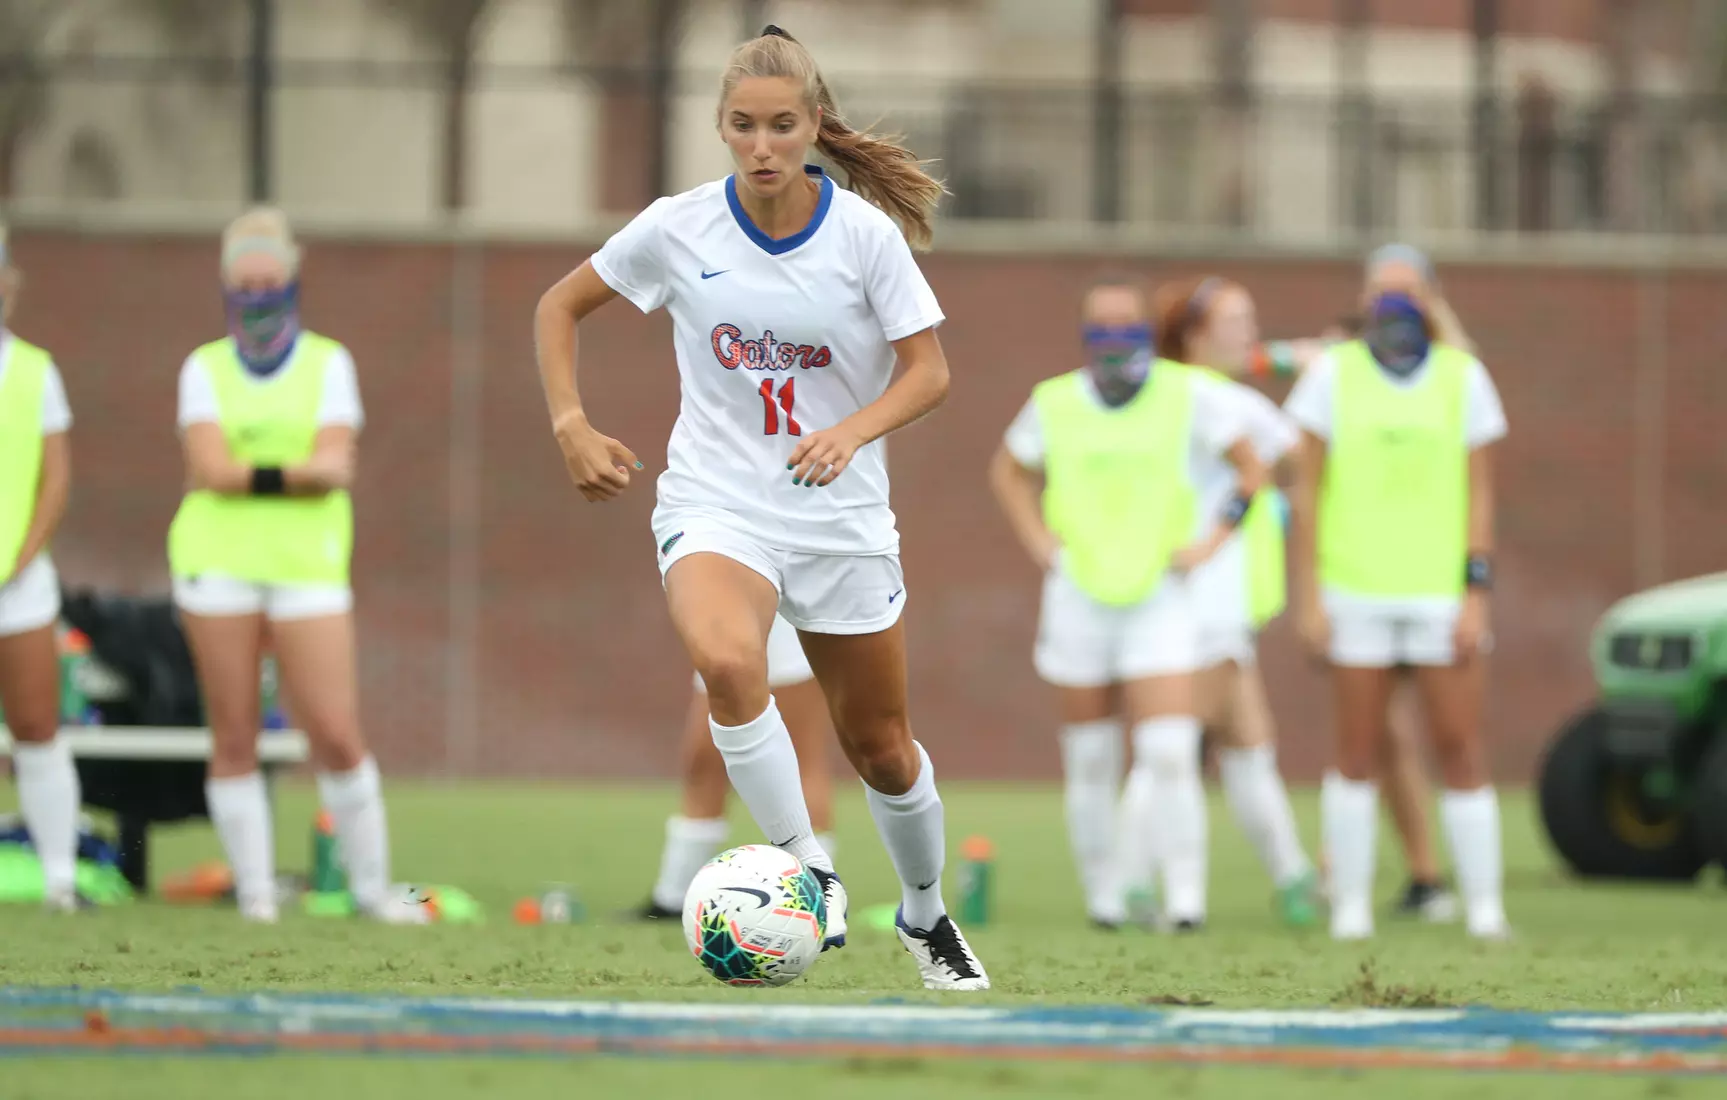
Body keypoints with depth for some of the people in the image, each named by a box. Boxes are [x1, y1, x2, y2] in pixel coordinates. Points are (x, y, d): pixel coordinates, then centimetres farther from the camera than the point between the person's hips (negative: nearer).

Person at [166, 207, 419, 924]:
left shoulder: (328, 364, 8)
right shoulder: (205, 369, 9)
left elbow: (335, 465, -6)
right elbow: (210, 468, -5)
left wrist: (245, 474, -11)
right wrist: (297, 472, -10)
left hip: (308, 568, -1)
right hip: (217, 563, 1)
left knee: (336, 735, -7)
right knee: (233, 738, -1)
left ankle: (371, 886, 5)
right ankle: (254, 891, 5)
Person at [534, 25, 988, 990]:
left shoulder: (864, 232, -9)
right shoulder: (679, 228, -7)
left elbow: (929, 371, -7)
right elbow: (562, 306, 8)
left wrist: (851, 432, -24)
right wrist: (572, 424, -3)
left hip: (842, 513, 1)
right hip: (717, 503, -1)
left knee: (880, 745, 11)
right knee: (729, 660, -34)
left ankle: (927, 912, 38)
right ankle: (807, 870, -21)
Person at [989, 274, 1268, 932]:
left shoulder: (1188, 396, -3)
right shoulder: (1055, 404, 2)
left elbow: (1251, 469, 7)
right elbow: (1008, 471, 20)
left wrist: (1211, 541, -2)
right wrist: (1038, 543, 7)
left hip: (1160, 599, -2)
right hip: (1077, 599, 2)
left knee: (1168, 754, -14)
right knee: (1089, 762, 6)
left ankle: (1185, 895, -11)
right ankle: (1102, 892, 18)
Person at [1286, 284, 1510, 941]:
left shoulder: (1463, 378, 4)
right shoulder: (1334, 375, 2)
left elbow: (1479, 494, 4)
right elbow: (1308, 491, 2)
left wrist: (1476, 594, -4)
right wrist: (1309, 597, -3)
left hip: (1443, 594, 0)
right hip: (1356, 595, 0)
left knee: (1460, 749, -3)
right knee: (1358, 755, 2)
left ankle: (1484, 905, 2)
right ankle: (1351, 904, 9)